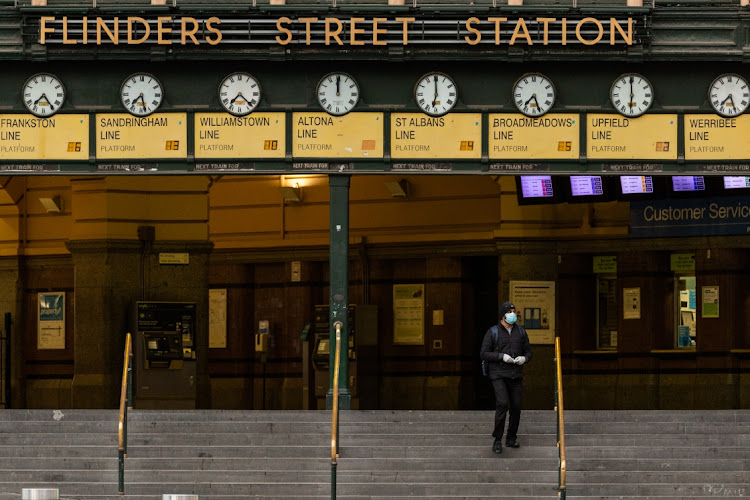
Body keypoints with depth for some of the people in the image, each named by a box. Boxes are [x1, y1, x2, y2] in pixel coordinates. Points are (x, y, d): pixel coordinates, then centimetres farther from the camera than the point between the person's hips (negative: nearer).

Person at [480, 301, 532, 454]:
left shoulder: (520, 331, 8)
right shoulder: (493, 332, -3)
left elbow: (528, 351, 13)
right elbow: (484, 353, -6)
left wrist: (524, 358, -10)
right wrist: (502, 356, -18)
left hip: (516, 375, 4)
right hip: (499, 374, -4)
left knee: (516, 407, 2)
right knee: (502, 404, -19)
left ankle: (511, 439, 18)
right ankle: (497, 440, -10)